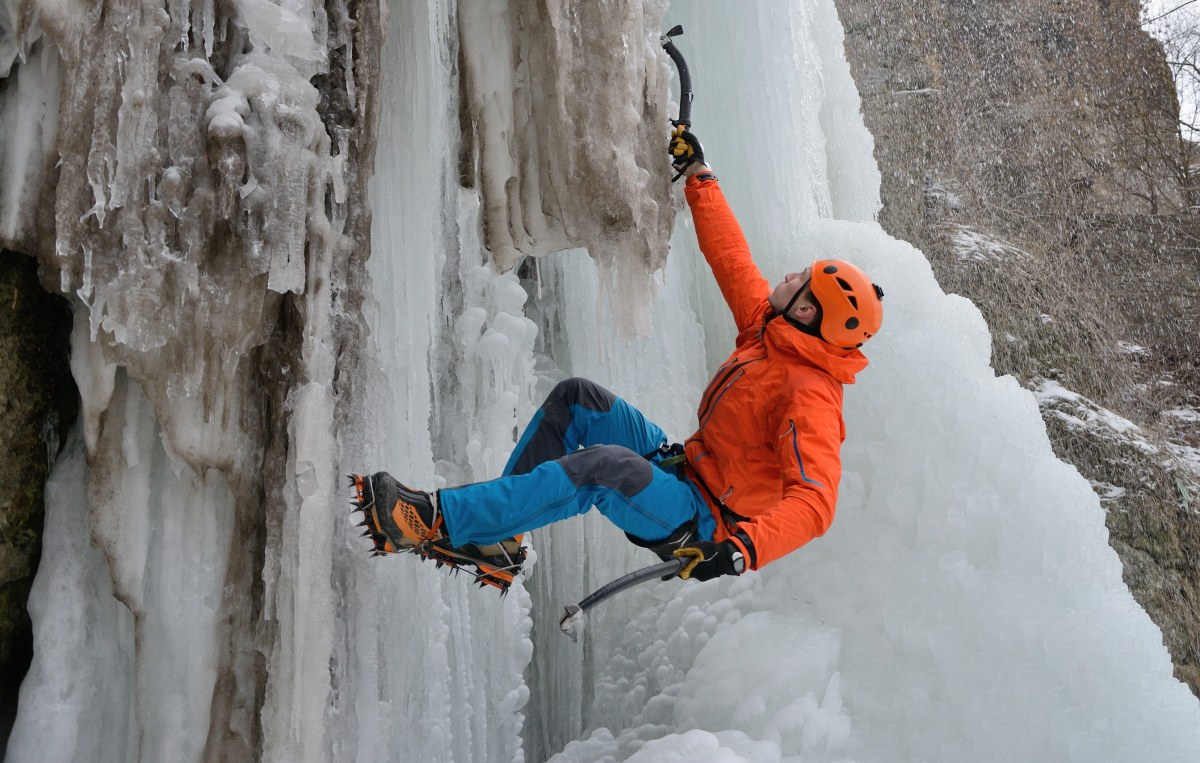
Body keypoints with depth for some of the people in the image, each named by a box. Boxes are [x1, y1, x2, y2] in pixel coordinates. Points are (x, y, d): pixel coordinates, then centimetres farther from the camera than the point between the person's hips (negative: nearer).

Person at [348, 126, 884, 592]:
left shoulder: (809, 397, -22)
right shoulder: (767, 329, 4)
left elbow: (814, 503, -31)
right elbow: (731, 259, 11)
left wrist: (744, 550, -45)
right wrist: (698, 175, 13)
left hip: (704, 527, -9)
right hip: (683, 468, 9)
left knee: (605, 465, -37)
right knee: (576, 398, -2)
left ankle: (439, 520, -33)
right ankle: (497, 538, -4)